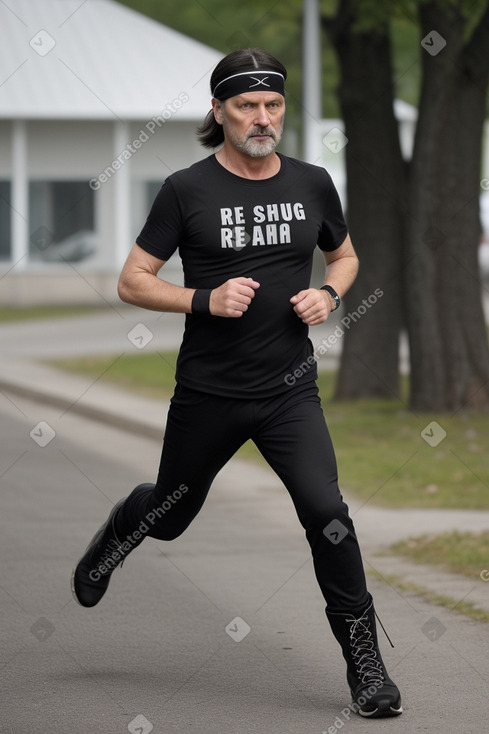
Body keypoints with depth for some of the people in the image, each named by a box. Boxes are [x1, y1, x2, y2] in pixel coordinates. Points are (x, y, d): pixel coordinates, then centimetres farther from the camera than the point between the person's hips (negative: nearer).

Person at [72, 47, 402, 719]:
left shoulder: (312, 184, 2)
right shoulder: (188, 190, -8)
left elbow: (344, 255, 19)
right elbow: (133, 282, -5)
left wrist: (329, 295, -2)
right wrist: (206, 299, -20)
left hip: (290, 391, 1)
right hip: (208, 394, -1)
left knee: (327, 513, -16)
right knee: (170, 517, 18)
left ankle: (365, 662, -3)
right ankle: (115, 535, 55)